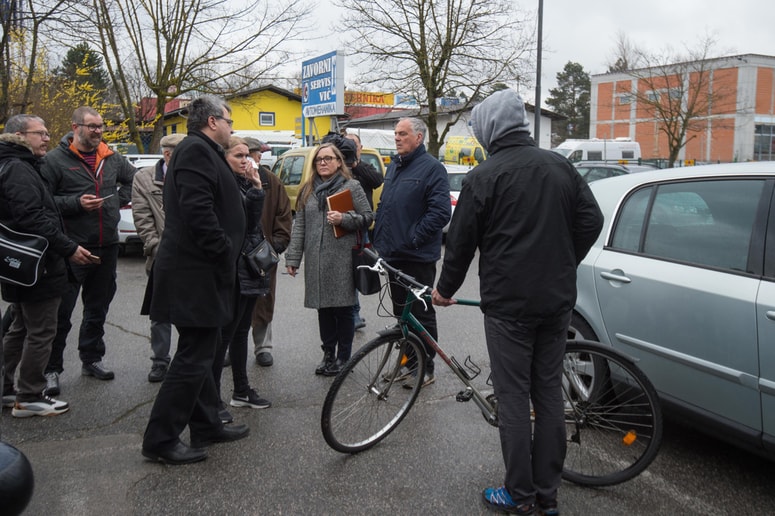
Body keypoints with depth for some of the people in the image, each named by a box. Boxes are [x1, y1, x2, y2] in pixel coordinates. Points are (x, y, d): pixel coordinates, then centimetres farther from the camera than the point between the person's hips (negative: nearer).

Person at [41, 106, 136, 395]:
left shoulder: (112, 159, 10)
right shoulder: (55, 160, -7)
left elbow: (133, 179, 28)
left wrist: (121, 199, 11)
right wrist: (76, 203, -21)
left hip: (107, 247, 6)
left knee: (98, 309, 16)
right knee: (61, 313, -1)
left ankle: (92, 359, 30)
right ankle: (52, 369, 11)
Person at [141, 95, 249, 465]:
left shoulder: (203, 152, 19)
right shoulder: (196, 150, -14)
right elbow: (198, 210, -24)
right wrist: (225, 254, -19)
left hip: (199, 271, 11)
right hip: (195, 273, -11)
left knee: (199, 353, 16)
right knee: (193, 357, -5)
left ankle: (207, 426, 29)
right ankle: (160, 440, 4)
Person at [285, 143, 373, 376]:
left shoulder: (352, 186, 1)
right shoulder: (308, 189, 14)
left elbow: (367, 217, 0)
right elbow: (299, 225, 11)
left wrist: (344, 219, -17)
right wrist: (293, 257, 6)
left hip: (342, 260, -4)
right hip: (316, 261, 4)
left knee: (343, 309, 2)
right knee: (324, 309, 10)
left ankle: (343, 357, 14)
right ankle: (328, 354, 22)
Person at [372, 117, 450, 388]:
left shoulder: (432, 168, -11)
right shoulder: (393, 167, 16)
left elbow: (440, 212, -19)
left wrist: (414, 239, -20)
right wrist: (379, 239, 12)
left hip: (418, 256, -8)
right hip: (393, 254, 8)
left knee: (421, 314, 1)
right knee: (401, 312, 15)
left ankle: (426, 368, 13)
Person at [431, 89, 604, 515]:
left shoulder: (484, 176, -10)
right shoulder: (560, 166, 7)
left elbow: (461, 240, -5)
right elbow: (591, 221, 9)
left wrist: (446, 288, 9)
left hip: (508, 303, -5)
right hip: (557, 301, 6)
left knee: (513, 399, 4)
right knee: (549, 393, 12)